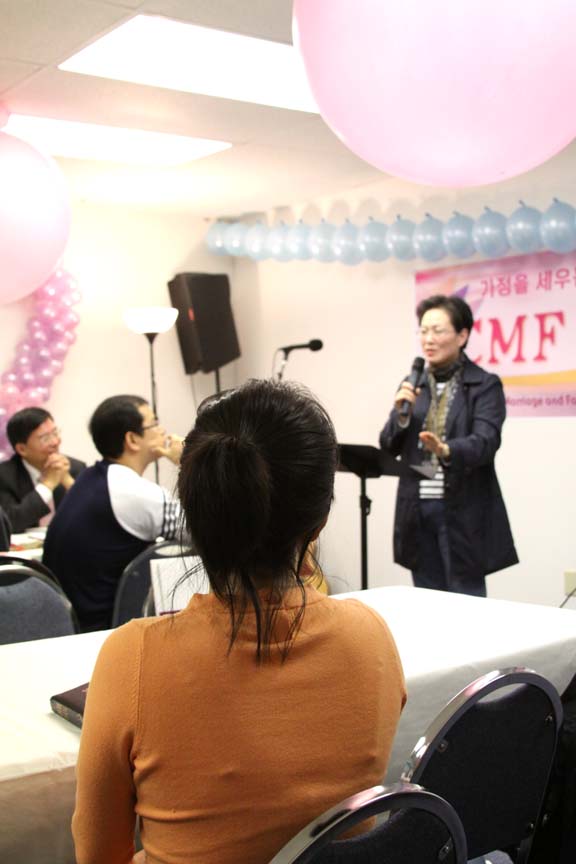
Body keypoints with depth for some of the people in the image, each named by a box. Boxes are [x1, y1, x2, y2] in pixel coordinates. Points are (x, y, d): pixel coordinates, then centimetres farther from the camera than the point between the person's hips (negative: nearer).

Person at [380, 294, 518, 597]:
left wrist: (446, 450, -38)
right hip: (417, 511, 5)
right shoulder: (413, 386, 11)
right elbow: (389, 447, 9)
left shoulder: (485, 385, -4)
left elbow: (486, 441, -19)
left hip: (463, 512, -5)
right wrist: (401, 413, -11)